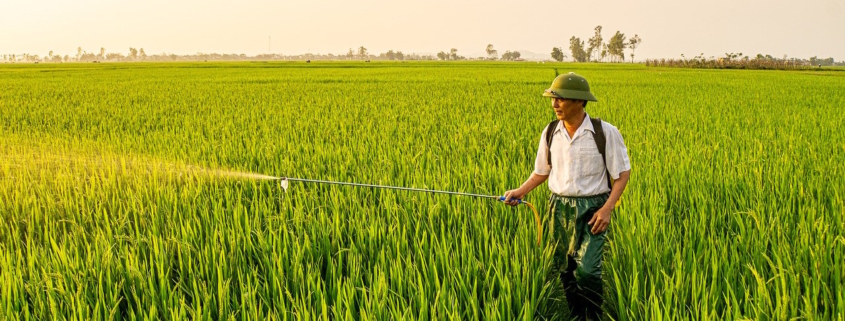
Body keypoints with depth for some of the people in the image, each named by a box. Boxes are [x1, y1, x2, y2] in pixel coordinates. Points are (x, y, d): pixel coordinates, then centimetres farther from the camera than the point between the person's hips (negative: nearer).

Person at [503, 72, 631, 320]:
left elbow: (622, 173, -4)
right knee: (565, 270, 9)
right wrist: (520, 191, -1)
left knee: (587, 270, -15)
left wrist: (607, 208, -14)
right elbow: (542, 172, 14)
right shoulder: (550, 133, 2)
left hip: (592, 208, -4)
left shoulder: (606, 133, -10)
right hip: (559, 207, 4)